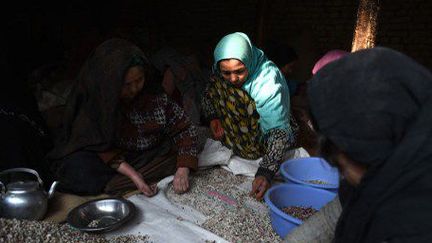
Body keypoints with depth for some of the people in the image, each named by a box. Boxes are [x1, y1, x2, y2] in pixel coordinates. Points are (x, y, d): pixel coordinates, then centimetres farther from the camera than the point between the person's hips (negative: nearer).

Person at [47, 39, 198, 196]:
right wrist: (132, 175, -29)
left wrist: (183, 170, -28)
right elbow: (101, 147, -17)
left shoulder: (154, 95, -20)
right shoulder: (92, 100, -22)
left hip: (150, 155, 2)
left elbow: (184, 129, -15)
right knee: (77, 169, -28)